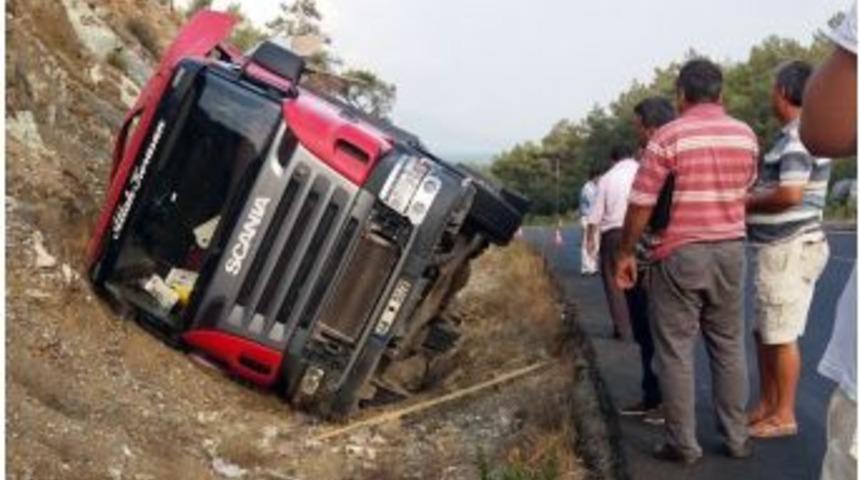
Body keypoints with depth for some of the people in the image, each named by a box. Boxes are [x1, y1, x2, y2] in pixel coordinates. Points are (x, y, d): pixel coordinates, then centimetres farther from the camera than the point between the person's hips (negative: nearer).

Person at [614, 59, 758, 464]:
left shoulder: (669, 136, -11)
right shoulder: (746, 135, 5)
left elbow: (641, 202, -11)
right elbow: (744, 192, 16)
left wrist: (625, 253, -1)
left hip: (680, 254, -5)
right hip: (730, 251, 5)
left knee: (675, 349, 3)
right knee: (729, 346, 13)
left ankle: (682, 444, 7)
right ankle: (737, 438, 19)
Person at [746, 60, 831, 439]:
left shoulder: (800, 136, -16)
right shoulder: (795, 135, 15)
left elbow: (791, 194, -25)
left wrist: (745, 203, -11)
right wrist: (752, 197, 9)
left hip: (789, 249, -10)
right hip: (779, 247, 10)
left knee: (781, 336, -1)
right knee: (765, 333, 16)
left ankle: (784, 416, 9)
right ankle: (766, 405, 26)